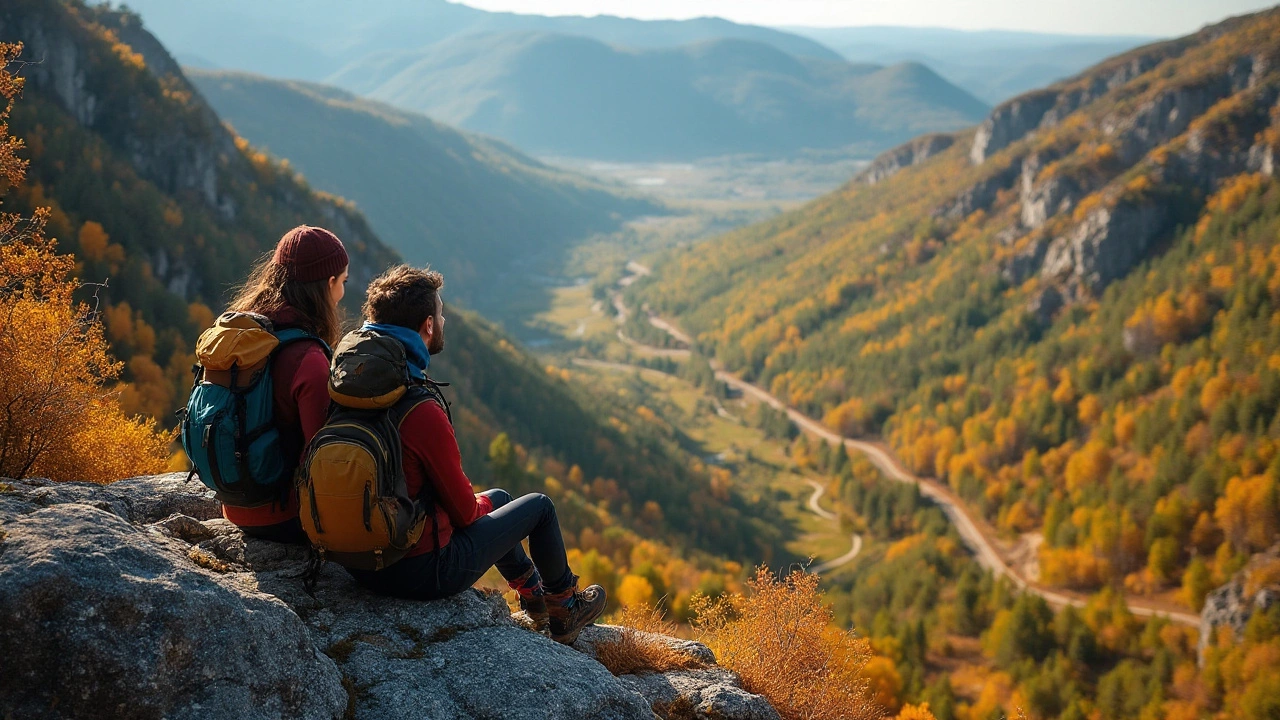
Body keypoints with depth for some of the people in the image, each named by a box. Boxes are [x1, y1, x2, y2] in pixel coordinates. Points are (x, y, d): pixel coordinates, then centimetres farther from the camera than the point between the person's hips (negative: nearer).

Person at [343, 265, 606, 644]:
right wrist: (475, 504, 7)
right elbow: (463, 509, -16)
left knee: (499, 498, 30)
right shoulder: (423, 413, -29)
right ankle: (564, 609, 37)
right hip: (423, 572, -8)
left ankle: (534, 595, 50)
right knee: (539, 505, 14)